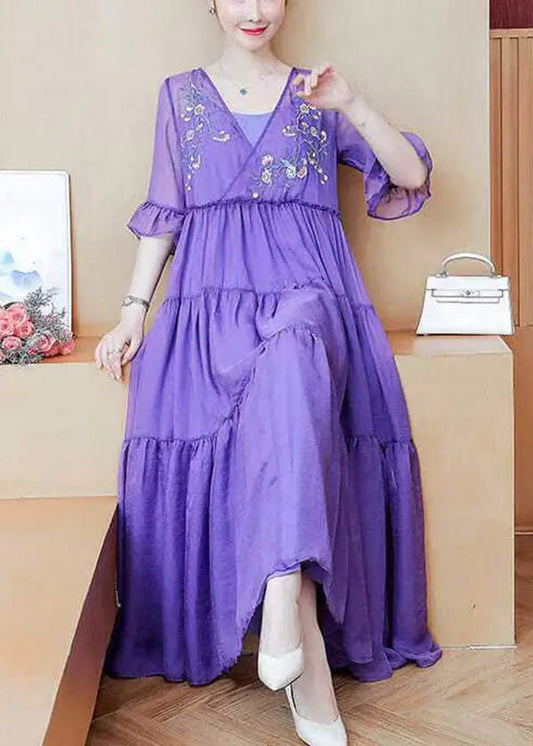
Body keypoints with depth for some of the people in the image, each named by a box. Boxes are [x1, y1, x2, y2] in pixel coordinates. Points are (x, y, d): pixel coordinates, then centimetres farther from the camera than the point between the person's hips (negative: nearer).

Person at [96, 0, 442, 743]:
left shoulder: (316, 95, 16)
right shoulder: (181, 94, 18)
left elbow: (412, 176, 8)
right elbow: (163, 215, 16)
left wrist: (352, 104, -5)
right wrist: (134, 309, 5)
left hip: (309, 295, 0)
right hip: (213, 301, 0)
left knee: (292, 375, -37)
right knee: (287, 402, -28)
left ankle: (282, 605, -40)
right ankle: (312, 668, -27)